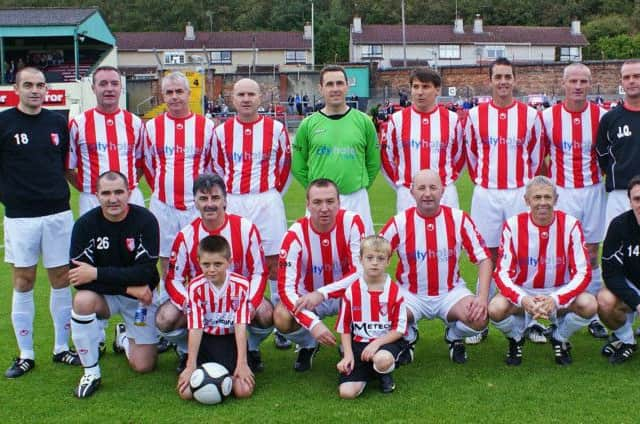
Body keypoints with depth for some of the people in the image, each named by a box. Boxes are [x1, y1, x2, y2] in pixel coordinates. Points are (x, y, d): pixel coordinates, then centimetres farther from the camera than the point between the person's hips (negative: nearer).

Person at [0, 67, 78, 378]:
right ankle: (25, 355, 15)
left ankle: (62, 348, 20)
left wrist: (61, 189, 10)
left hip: (58, 213, 3)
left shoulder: (58, 122, 6)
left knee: (61, 280, 7)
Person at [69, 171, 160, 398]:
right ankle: (91, 372, -16)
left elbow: (145, 271, -24)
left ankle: (124, 337, 33)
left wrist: (96, 273, -29)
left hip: (140, 297, 0)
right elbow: (78, 278, -19)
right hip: (104, 294, 0)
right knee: (82, 300, -35)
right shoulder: (85, 224, -15)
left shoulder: (145, 220, -18)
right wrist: (129, 286, -25)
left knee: (143, 366, -4)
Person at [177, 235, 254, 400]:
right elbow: (195, 327, -14)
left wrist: (242, 363, -20)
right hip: (206, 339, 1)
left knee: (244, 390, -23)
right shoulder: (196, 287, -10)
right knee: (186, 392, -18)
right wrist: (191, 366, -20)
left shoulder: (240, 284, -12)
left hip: (231, 339, 0)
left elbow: (240, 325, -14)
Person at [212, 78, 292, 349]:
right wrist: (229, 197, 10)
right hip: (233, 203, 2)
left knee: (274, 262, -1)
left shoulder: (276, 129, 2)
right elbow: (218, 169, 15)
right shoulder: (222, 131, 6)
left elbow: (285, 166, 10)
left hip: (267, 202, -2)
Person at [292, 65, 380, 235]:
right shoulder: (308, 124, 3)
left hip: (356, 200, 0)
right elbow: (298, 165, 8)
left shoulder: (363, 121, 3)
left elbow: (373, 162, 10)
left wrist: (361, 185, 5)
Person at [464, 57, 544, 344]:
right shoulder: (475, 115, 2)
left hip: (520, 193, 0)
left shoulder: (530, 115, 2)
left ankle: (533, 320, 11)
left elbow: (536, 156, 10)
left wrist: (528, 184, 12)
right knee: (487, 256, 5)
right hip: (486, 194, 0)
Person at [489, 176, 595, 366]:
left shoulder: (570, 225, -12)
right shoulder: (513, 225, -12)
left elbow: (583, 273, -15)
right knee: (496, 308, -31)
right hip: (522, 291, -1)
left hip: (560, 292, 1)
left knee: (589, 305, -28)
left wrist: (555, 300, -31)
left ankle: (559, 338, 5)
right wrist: (522, 300, -33)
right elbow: (502, 273, -14)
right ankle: (516, 339, 7)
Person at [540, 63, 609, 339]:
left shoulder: (601, 116, -1)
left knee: (592, 253, 7)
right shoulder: (549, 116, -3)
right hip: (561, 192, -1)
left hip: (592, 191, 1)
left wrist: (606, 179, 9)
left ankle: (593, 315, 16)